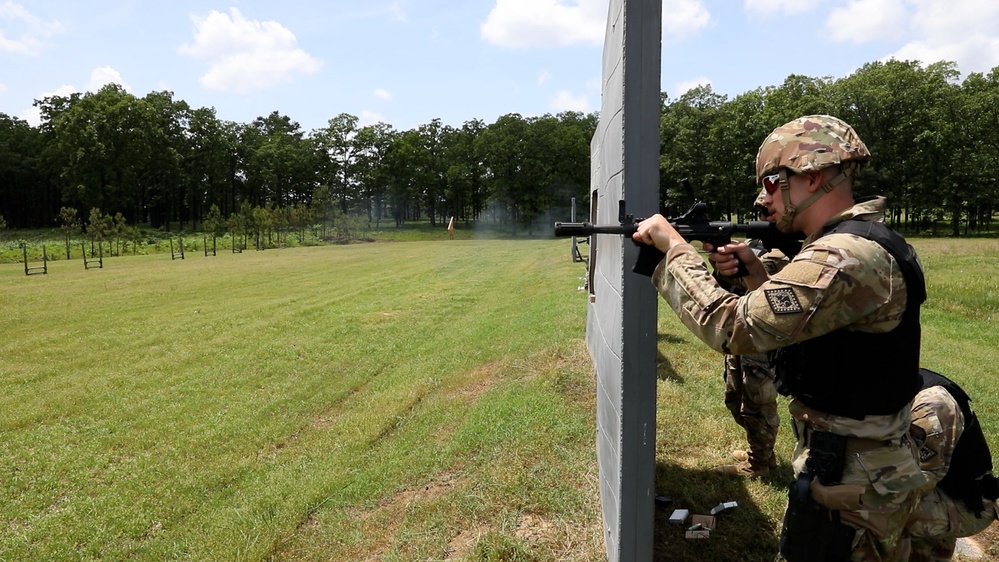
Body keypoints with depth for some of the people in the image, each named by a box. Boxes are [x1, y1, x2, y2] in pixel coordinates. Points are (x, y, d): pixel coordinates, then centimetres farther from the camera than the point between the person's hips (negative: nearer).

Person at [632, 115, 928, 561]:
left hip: (849, 483, -10)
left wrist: (672, 245, -20)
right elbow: (798, 324, 14)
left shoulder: (847, 257, -27)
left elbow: (731, 327, -30)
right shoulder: (858, 241, 6)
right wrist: (755, 273, -1)